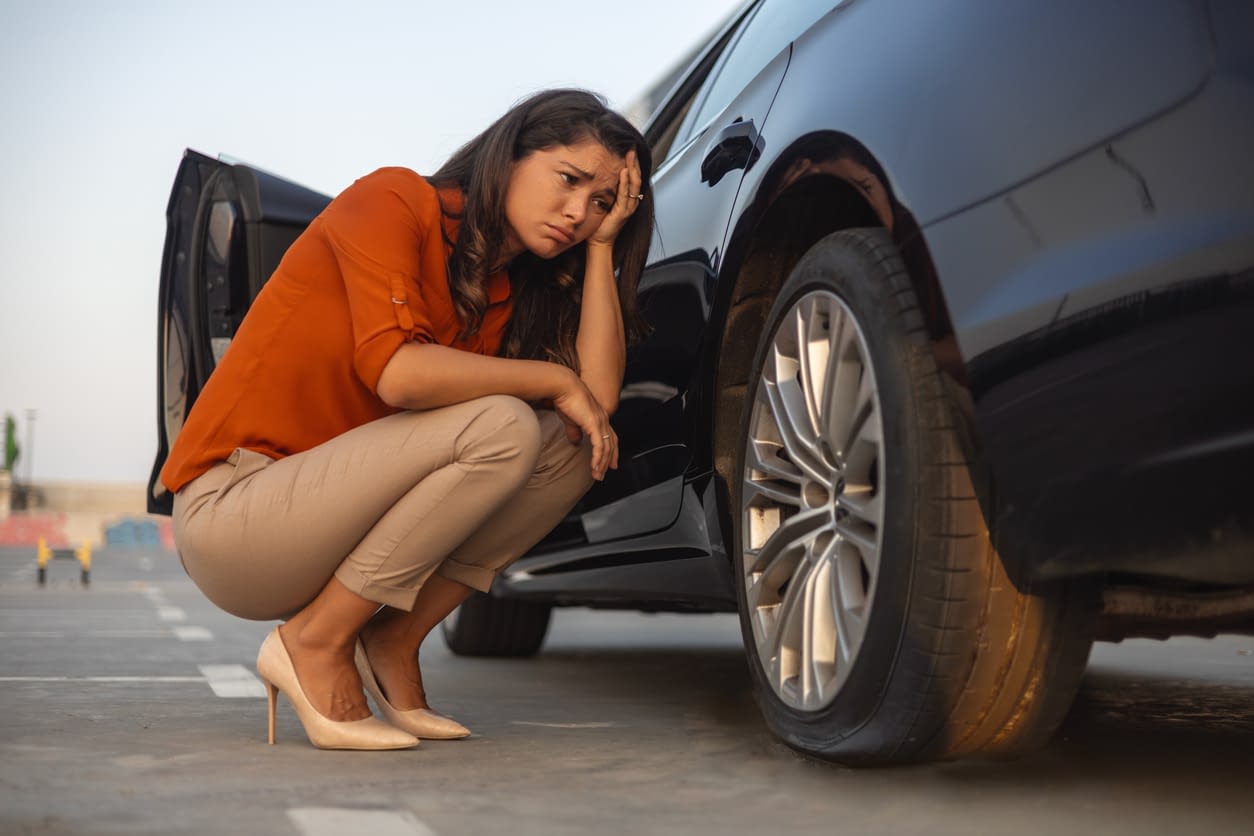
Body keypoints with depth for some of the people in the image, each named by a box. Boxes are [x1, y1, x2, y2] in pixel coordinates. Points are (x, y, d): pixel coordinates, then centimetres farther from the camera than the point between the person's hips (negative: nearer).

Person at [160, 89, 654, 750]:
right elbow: (397, 370, -26)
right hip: (227, 514, -7)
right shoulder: (395, 201, -10)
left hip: (334, 521, 8)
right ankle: (316, 643, -14)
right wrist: (555, 379, -15)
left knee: (573, 448, -4)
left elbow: (598, 396, -7)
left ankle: (393, 643, -3)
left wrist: (602, 244, -1)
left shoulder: (514, 294, 10)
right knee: (500, 426, -26)